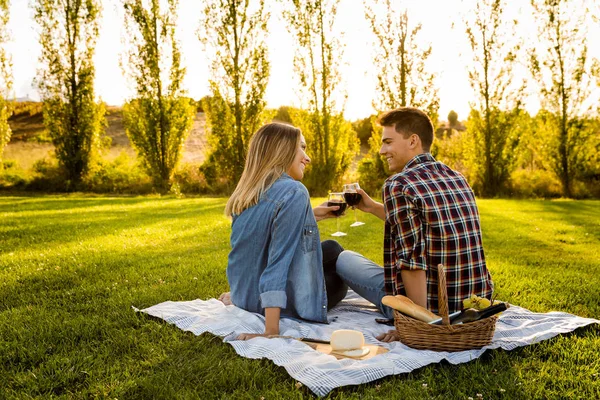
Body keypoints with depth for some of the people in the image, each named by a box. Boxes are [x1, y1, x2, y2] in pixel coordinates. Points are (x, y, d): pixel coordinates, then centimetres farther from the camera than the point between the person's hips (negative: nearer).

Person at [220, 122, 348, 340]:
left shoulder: (247, 192, 2)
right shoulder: (293, 192, -23)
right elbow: (279, 261, -29)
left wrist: (311, 216, 19)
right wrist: (271, 331, -30)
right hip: (287, 303, -7)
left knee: (331, 248, 25)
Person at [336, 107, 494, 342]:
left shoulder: (398, 184, -18)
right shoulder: (456, 177, 7)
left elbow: (412, 259, -24)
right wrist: (374, 208, 18)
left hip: (432, 305, -7)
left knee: (345, 259, 11)